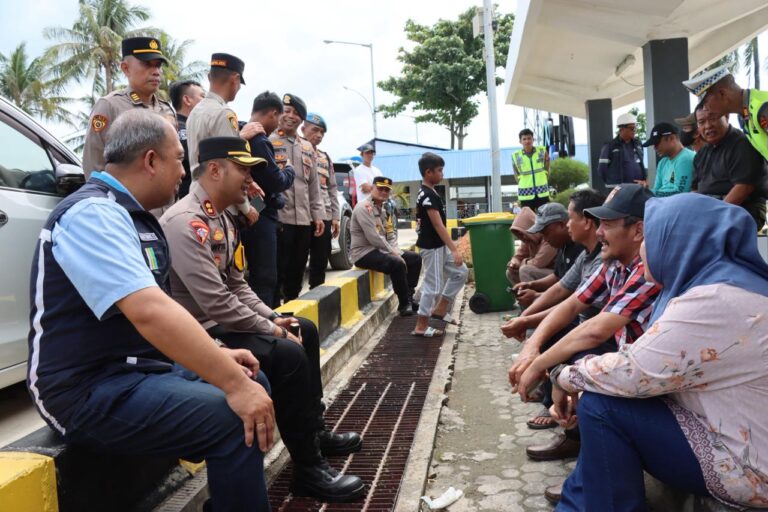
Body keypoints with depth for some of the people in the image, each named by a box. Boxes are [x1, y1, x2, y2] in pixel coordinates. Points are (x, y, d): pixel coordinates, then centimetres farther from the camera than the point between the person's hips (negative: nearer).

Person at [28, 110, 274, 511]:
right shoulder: (93, 213, -19)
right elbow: (148, 312, -32)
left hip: (139, 371, 10)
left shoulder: (133, 216, 12)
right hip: (91, 392, -10)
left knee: (256, 385, 9)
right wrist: (233, 383, -31)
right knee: (236, 419, -24)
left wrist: (218, 356, 5)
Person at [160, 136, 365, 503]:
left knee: (305, 331, 16)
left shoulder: (223, 219, 10)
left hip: (225, 321, 11)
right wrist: (271, 330, -18)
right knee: (288, 354, -25)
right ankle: (308, 469, -10)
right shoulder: (186, 222, -23)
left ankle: (315, 430, 27)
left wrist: (274, 318, 2)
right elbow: (216, 304, -28)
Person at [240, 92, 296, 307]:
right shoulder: (258, 140, -18)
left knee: (262, 275, 17)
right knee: (264, 278, -5)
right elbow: (275, 182, -18)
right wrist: (289, 171, 0)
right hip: (261, 217, -10)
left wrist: (278, 170, 13)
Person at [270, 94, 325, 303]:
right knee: (277, 272, -1)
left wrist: (318, 214, 12)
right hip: (278, 217, -6)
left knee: (296, 272, 13)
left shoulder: (308, 148, 18)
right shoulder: (268, 142, -1)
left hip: (304, 219, 6)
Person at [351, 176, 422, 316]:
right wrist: (393, 252, -17)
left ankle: (409, 297, 12)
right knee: (398, 264, -31)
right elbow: (373, 238, -23)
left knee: (415, 258, 8)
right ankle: (404, 304, -14)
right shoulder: (364, 207, -15)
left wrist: (397, 252, -2)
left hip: (380, 250, 10)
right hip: (363, 253, -10)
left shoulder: (383, 210, 15)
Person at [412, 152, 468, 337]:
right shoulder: (427, 195, -20)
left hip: (439, 245, 10)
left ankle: (440, 309, 21)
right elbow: (438, 225, -24)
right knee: (433, 285, -3)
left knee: (461, 272, 15)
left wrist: (451, 248, 22)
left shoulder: (428, 193, 11)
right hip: (431, 247, -10)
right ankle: (421, 326, 7)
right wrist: (455, 249, -24)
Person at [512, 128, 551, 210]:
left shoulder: (542, 151, 2)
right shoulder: (516, 156, -3)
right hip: (525, 194, -1)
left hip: (542, 192, 1)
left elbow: (547, 169, 10)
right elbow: (517, 175, 6)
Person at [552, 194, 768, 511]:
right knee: (600, 388, 10)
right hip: (727, 431, 10)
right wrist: (576, 379, 1)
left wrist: (565, 378, -6)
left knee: (600, 406, -16)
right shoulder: (712, 285, 6)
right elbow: (645, 363, 9)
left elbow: (630, 374, -23)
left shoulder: (714, 302, -27)